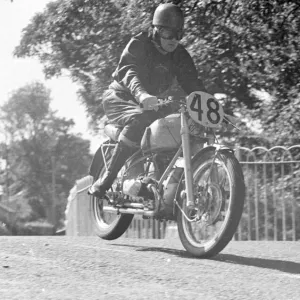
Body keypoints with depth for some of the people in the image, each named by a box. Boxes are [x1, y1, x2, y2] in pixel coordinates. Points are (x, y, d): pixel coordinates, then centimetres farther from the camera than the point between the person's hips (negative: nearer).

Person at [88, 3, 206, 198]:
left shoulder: (180, 56, 1)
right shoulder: (139, 45, -15)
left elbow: (192, 84, -6)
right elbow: (129, 72, -32)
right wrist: (141, 95, -54)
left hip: (150, 104, 6)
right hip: (120, 98, -6)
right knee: (139, 119, -37)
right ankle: (106, 180, -38)